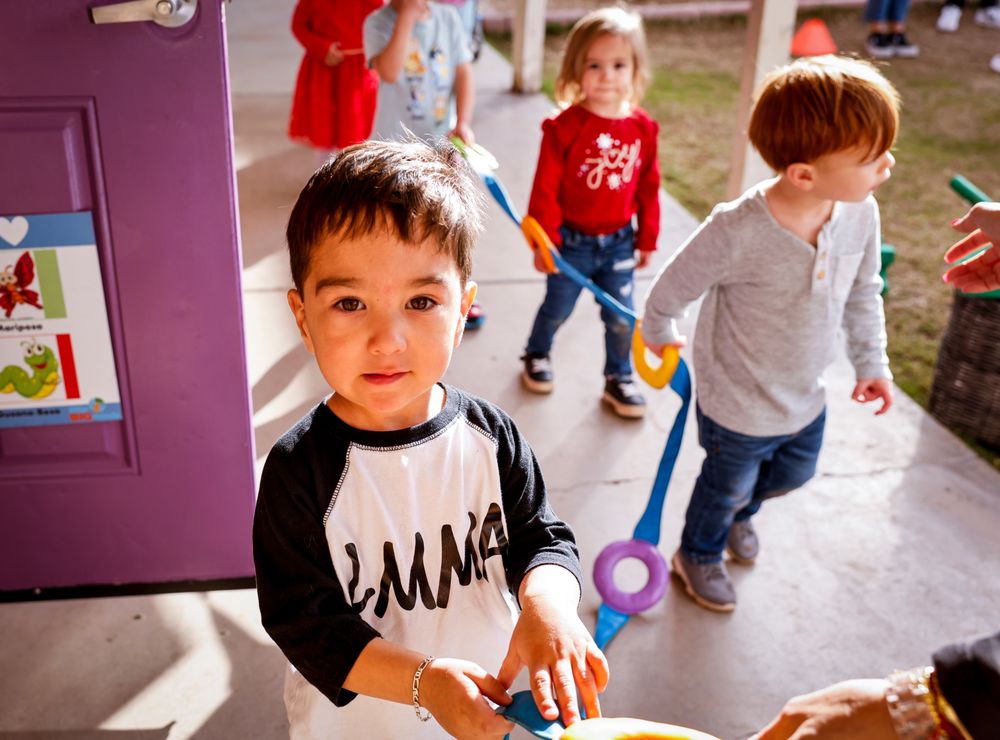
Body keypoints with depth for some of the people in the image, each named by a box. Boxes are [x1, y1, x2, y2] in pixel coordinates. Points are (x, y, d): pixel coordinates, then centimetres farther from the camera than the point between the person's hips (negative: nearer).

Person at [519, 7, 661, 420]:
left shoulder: (643, 128, -6)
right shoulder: (566, 127, -18)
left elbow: (648, 188, 3)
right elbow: (545, 188, -14)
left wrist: (647, 239, 8)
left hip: (618, 243, 3)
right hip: (571, 241, -3)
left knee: (621, 318, 11)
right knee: (557, 309, 17)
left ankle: (619, 379, 32)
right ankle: (537, 355, 45)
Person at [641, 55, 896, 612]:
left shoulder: (861, 214, -16)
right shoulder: (739, 231, -35)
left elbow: (864, 292, 3)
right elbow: (672, 290, -18)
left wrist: (872, 362, 10)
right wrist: (659, 337, 0)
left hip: (807, 396, 6)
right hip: (739, 404, -6)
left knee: (794, 473, 29)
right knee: (727, 486, 19)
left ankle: (740, 514, 63)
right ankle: (699, 554, 51)